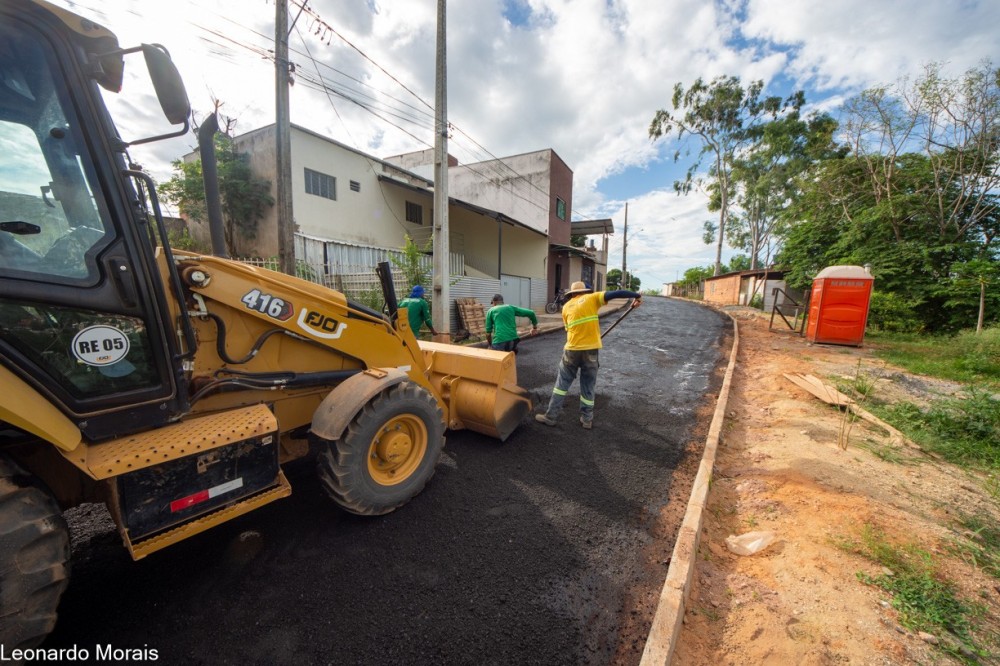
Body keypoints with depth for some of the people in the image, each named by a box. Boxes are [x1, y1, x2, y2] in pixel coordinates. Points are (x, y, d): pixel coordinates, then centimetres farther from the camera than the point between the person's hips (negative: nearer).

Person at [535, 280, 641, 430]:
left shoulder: (566, 307, 11)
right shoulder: (592, 298, 3)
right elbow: (615, 294, -5)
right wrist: (637, 296, 3)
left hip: (572, 350, 1)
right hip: (591, 349, -1)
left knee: (562, 383, 13)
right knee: (588, 386, 11)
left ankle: (551, 416, 15)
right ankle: (587, 419, 22)